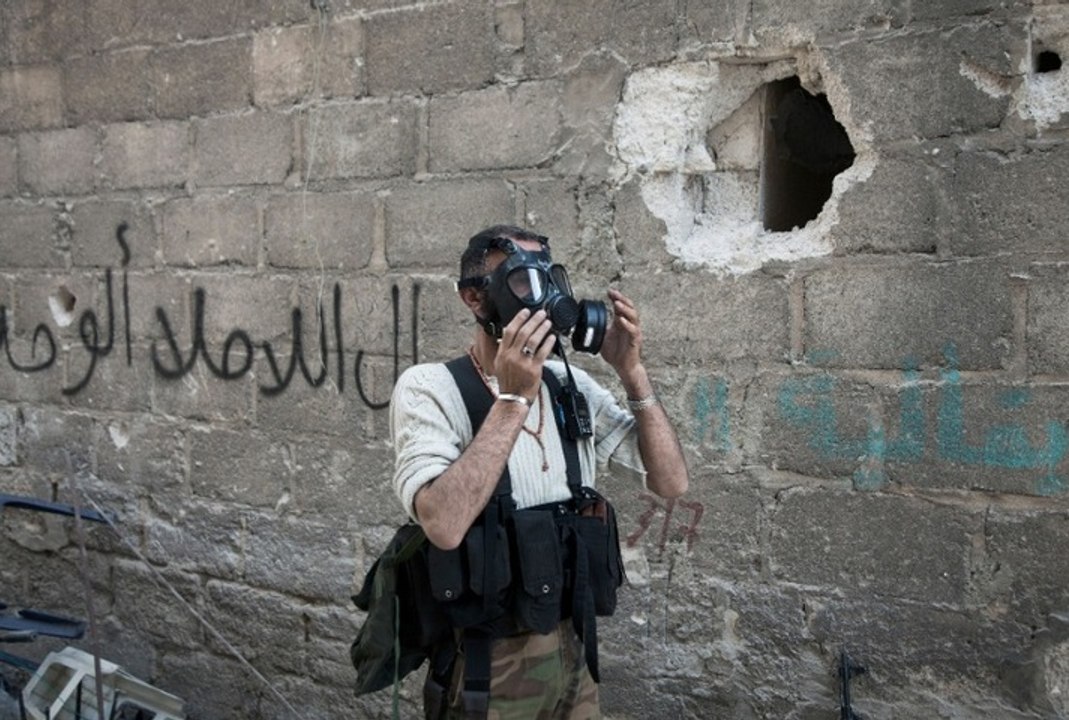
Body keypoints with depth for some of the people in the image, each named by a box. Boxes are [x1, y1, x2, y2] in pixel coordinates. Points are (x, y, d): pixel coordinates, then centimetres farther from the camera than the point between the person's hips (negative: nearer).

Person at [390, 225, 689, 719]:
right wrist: (512, 399, -28)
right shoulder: (429, 388, -14)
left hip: (572, 647, 6)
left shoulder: (572, 386, 4)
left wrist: (632, 372, -10)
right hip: (488, 661, -5)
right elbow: (444, 525, -30)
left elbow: (670, 482, -2)